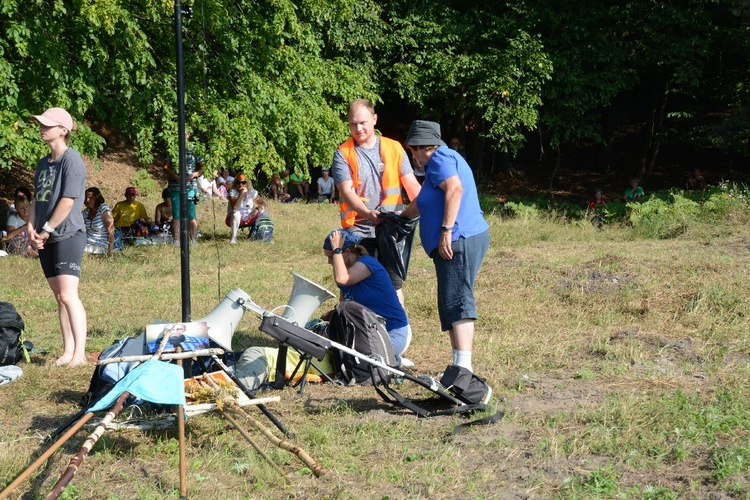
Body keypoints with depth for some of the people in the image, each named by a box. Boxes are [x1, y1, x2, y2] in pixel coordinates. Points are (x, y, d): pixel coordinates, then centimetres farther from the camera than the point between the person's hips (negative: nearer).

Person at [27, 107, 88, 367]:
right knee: (59, 297, 8)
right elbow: (36, 198, 19)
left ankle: (80, 353, -12)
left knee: (68, 295, -14)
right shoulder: (44, 163, 16)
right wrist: (32, 229, 3)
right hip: (47, 239, 8)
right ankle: (68, 351, 12)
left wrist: (46, 230, -10)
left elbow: (68, 201, -15)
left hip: (68, 236, -8)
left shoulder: (72, 160, -9)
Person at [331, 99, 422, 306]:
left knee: (394, 285, 9)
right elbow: (347, 191, -10)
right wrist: (368, 213, -29)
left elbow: (411, 184, 1)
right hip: (358, 230, -1)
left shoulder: (394, 148, 7)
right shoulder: (343, 154, 1)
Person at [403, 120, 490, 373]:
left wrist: (446, 230, -25)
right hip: (471, 238, 10)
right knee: (451, 304, 10)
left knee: (457, 301, -15)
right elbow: (426, 200, 40)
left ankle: (463, 365, -21)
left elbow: (455, 189, -24)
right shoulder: (449, 157, 27)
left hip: (458, 240, -10)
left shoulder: (439, 158, -5)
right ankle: (461, 363, 11)